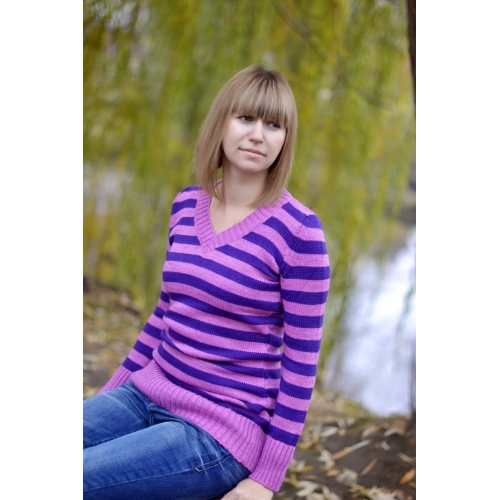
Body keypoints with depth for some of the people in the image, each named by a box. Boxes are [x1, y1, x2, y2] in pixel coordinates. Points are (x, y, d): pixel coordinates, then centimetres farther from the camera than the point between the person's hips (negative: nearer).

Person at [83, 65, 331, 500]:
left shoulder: (297, 230, -14)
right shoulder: (186, 205, 5)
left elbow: (301, 361, -11)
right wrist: (110, 392, 17)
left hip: (221, 430, -6)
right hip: (145, 396, 6)